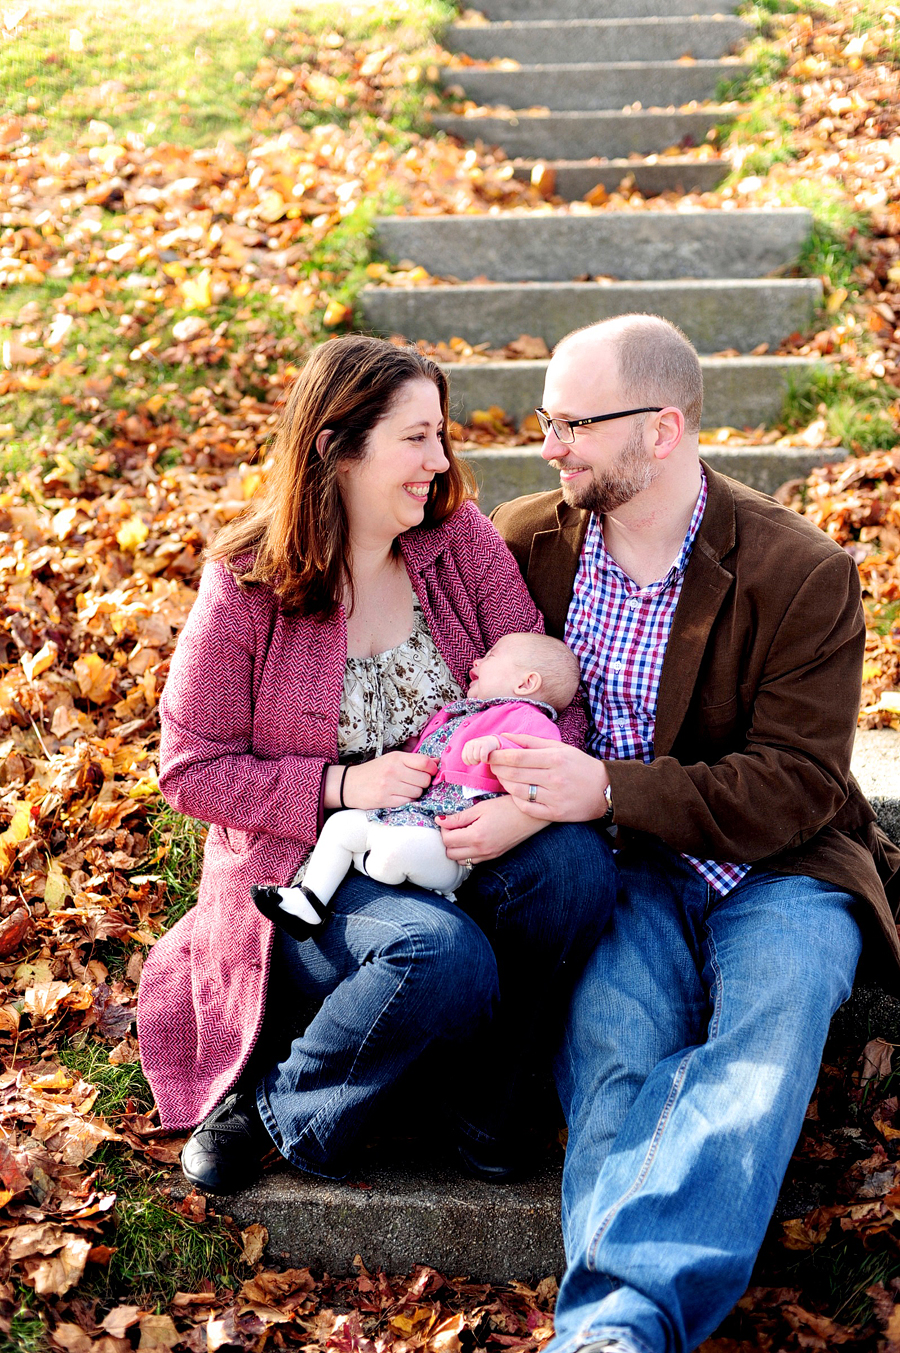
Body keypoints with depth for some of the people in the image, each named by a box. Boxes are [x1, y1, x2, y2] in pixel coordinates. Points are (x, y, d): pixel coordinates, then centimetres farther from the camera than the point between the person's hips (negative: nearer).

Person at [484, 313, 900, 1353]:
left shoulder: (802, 573, -7)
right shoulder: (524, 542, 6)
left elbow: (796, 788, -11)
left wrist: (609, 790, -23)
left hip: (775, 869, -2)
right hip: (622, 874, 2)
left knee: (769, 1026, -34)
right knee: (610, 1045, -29)